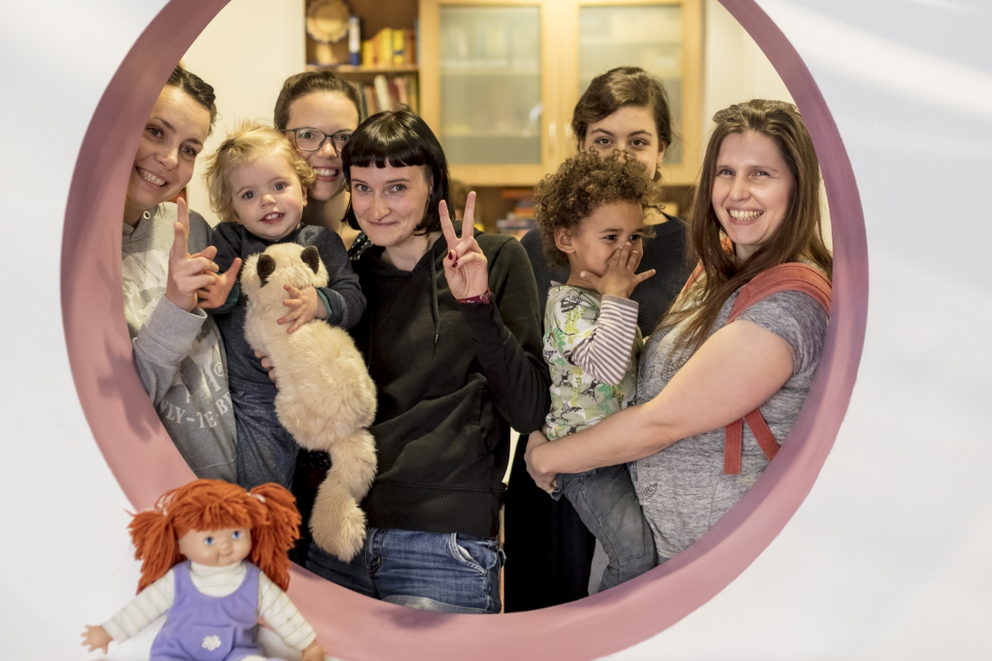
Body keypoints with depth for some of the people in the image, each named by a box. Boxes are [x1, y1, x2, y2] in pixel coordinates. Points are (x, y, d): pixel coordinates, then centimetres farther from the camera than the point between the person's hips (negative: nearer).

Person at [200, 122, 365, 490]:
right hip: (251, 400, 0)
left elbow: (354, 300, -1)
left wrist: (318, 304, -21)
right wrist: (219, 294, -29)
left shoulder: (322, 242, 7)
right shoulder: (229, 240, 5)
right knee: (260, 492, -1)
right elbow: (205, 294, -6)